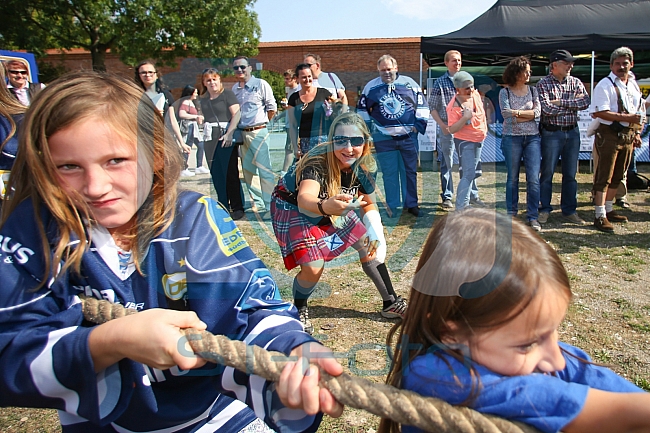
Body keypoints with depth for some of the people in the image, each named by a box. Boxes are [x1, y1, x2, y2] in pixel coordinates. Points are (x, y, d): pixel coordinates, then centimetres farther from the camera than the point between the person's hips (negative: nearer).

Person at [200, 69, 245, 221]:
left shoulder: (227, 94, -3)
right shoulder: (203, 100, 15)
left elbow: (236, 114, -12)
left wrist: (229, 134, -21)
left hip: (226, 138, -6)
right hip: (210, 140, 6)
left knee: (231, 173, -6)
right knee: (216, 174, 7)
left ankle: (237, 208, 2)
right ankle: (222, 207, 16)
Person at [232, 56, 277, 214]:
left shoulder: (260, 84, -4)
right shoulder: (234, 88, 11)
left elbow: (272, 108, -2)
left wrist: (261, 123, 5)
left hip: (258, 133, -6)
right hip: (242, 134, 6)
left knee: (264, 170, -8)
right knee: (248, 171, 11)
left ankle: (270, 207, -6)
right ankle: (258, 203, 23)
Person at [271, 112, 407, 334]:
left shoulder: (363, 167, -18)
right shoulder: (317, 163, -37)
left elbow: (369, 204, -1)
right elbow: (304, 200, -57)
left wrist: (375, 233, -17)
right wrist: (325, 206, -78)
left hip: (331, 209, 6)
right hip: (293, 209, -6)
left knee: (368, 245, 4)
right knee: (313, 268, -18)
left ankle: (391, 303, 24)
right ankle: (299, 309, 15)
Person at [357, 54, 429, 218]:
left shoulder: (409, 83, 2)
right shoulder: (371, 87, 2)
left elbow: (422, 105, 7)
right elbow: (362, 109, 12)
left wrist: (419, 124, 1)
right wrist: (368, 128, 8)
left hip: (408, 136, 1)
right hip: (383, 138, 0)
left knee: (410, 171, 8)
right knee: (389, 173, 3)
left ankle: (411, 204, 20)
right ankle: (392, 206, 13)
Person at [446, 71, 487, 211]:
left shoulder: (475, 94, -2)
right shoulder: (454, 106, -24)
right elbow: (451, 129, -27)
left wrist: (484, 128, 19)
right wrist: (465, 118, -36)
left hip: (479, 140, 8)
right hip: (464, 141, -8)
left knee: (474, 172, 19)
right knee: (468, 174, -15)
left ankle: (471, 197, 36)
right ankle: (461, 206, -12)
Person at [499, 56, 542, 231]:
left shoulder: (533, 90, 9)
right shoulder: (505, 92, 1)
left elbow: (538, 112, -5)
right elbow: (507, 116, -11)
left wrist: (517, 113, -13)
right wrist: (529, 115, -7)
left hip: (533, 138, 2)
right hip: (512, 138, -2)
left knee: (534, 178, -4)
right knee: (512, 178, 7)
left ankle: (532, 217, 3)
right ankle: (511, 213, 19)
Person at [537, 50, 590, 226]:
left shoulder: (576, 82, 8)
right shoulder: (543, 84, -4)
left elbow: (586, 102, -8)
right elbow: (548, 109, -17)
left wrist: (561, 102, -15)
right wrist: (573, 104, -7)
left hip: (572, 132, 4)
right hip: (551, 133, -4)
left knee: (570, 174, 8)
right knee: (547, 173, 2)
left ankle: (569, 210, 18)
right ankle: (544, 209, 13)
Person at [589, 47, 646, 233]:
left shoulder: (634, 85, 15)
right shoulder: (605, 85, -10)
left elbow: (638, 112, 24)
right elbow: (598, 112, -20)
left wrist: (637, 132, 15)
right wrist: (626, 118, -21)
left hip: (627, 136, 8)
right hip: (609, 135, -8)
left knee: (617, 176, 14)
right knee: (604, 177, -7)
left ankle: (609, 210, 25)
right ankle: (600, 216, -4)